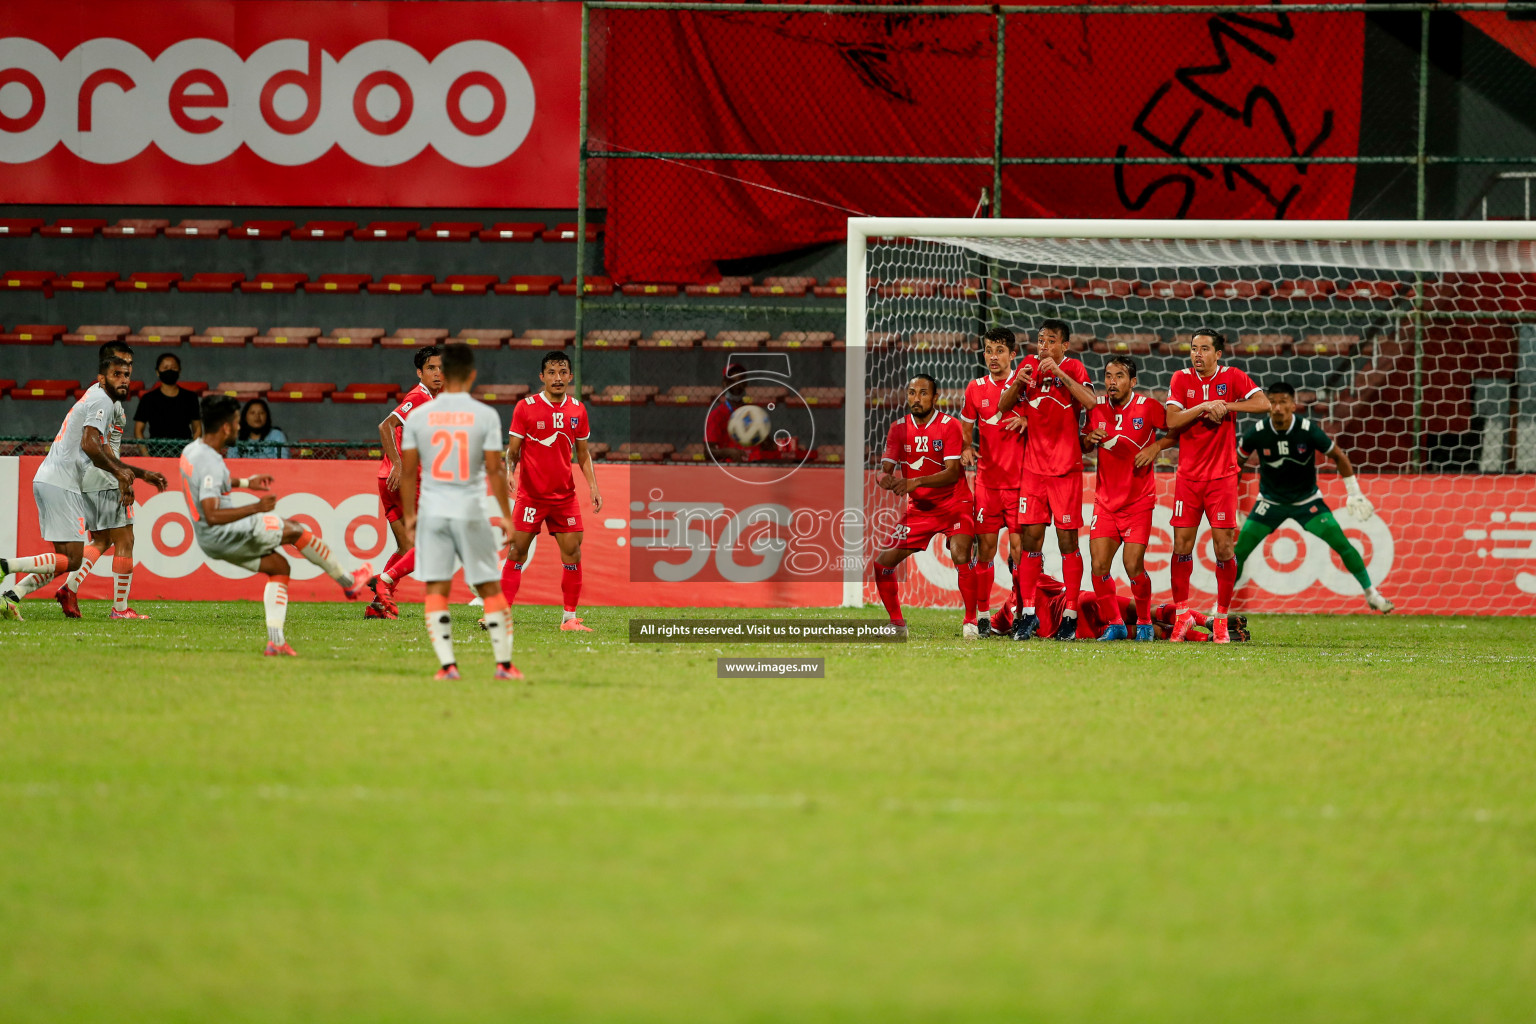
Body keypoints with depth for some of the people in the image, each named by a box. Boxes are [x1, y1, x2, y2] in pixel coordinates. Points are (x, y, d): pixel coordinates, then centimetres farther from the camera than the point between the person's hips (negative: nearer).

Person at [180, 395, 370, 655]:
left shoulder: (192, 450, 6)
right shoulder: (209, 463, -26)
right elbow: (211, 515, -33)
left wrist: (245, 483, 27)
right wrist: (256, 508, -33)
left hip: (211, 540, 10)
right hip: (225, 535, -10)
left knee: (279, 566, 15)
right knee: (294, 530, 4)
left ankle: (275, 641, 8)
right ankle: (348, 582, 20)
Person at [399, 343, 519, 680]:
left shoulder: (419, 416, 1)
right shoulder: (486, 416, -5)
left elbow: (407, 471, 4)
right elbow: (494, 470, -4)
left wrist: (409, 515, 14)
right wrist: (506, 516, 4)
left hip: (432, 510, 1)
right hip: (470, 512, -1)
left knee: (436, 589, 2)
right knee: (490, 589, 10)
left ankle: (447, 664, -6)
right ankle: (504, 663, 12)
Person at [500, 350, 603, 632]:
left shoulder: (577, 410, 6)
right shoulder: (525, 407, -4)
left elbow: (583, 454, 14)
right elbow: (513, 450, -1)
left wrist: (593, 487, 4)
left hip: (565, 495, 3)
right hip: (530, 495, -3)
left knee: (572, 552, -2)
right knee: (518, 551, -5)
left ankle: (570, 618, 6)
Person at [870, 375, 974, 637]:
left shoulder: (949, 426, -12)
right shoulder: (899, 428, 2)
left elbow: (953, 473, -22)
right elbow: (884, 470, -3)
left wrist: (916, 482, -36)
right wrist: (885, 478, -29)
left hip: (954, 504, -5)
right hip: (918, 508, 5)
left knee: (960, 556, -28)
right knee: (883, 563, -3)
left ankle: (971, 620, -14)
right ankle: (897, 623, 14)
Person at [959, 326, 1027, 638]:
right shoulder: (976, 389, 6)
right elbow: (966, 425, 19)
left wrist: (1027, 421, -16)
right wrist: (966, 450, 0)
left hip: (1020, 480, -2)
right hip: (987, 480, 2)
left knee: (1019, 546, -5)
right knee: (985, 547, 1)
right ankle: (982, 616, 7)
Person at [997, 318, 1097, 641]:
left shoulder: (1073, 368, -2)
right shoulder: (1029, 366, 8)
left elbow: (1090, 402, -19)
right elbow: (1002, 406, 7)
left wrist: (1060, 373, -23)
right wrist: (1018, 383, -11)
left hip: (1066, 468, -3)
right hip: (1033, 466, 3)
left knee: (1067, 539, -3)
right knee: (1031, 537, 0)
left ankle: (1071, 615, 1)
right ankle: (1027, 614, 3)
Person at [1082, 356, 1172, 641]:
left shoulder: (1147, 407, -8)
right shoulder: (1097, 408, 3)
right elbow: (1083, 444, 17)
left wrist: (1156, 447, -14)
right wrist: (1089, 439, -5)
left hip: (1139, 500, -3)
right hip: (1105, 500, 3)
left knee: (1133, 566, -11)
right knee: (1099, 565, -7)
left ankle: (1144, 623, 9)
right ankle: (1113, 625, 8)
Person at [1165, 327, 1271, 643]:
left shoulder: (1232, 377, 0)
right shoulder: (1181, 379, 3)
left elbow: (1264, 404, -11)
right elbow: (1172, 421, -7)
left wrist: (1225, 406, -16)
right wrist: (1205, 407, -18)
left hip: (1222, 476, -1)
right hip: (1188, 475, 1)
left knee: (1223, 546, -5)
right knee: (1182, 544, -1)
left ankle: (1222, 617, 5)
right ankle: (1181, 613, 12)